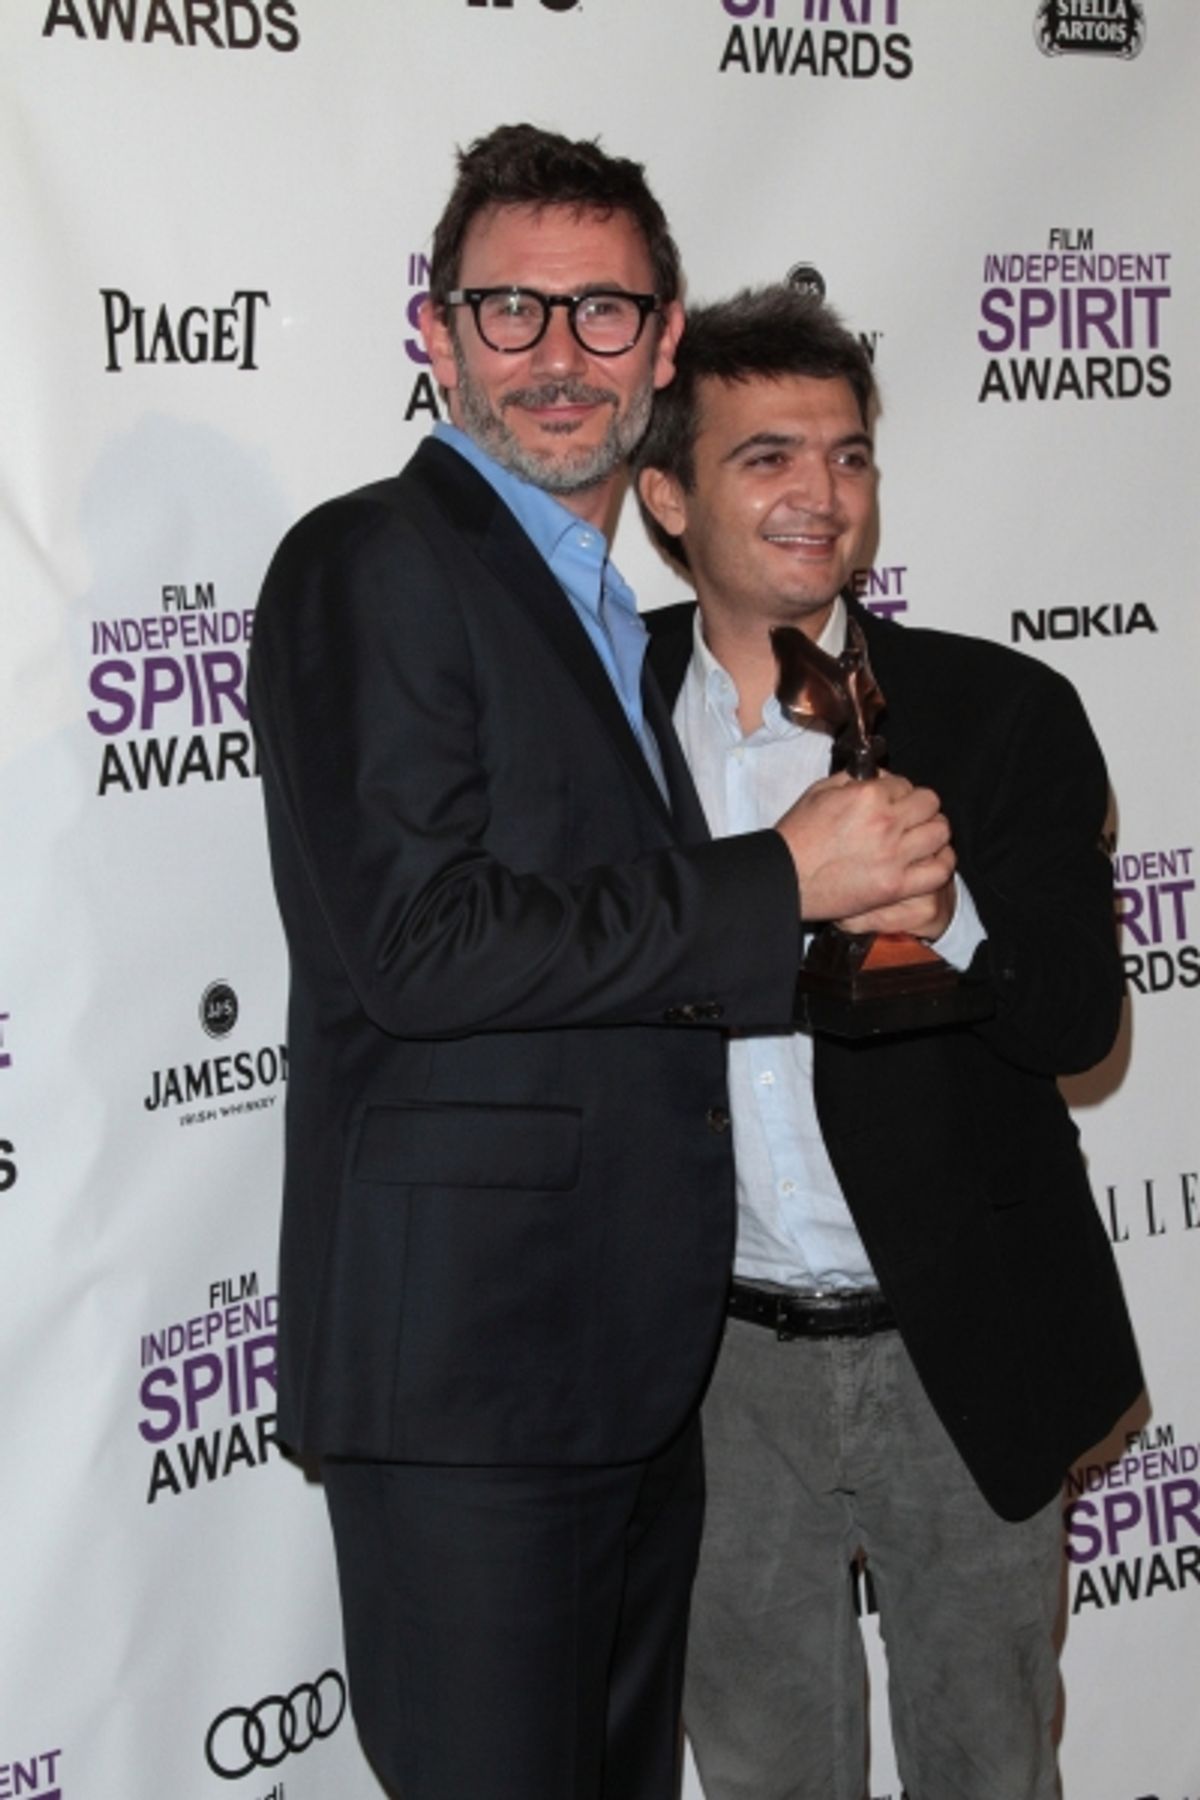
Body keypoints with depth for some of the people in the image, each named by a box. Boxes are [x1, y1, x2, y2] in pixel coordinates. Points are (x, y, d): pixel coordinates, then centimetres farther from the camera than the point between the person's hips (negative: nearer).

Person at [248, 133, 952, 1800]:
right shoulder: (372, 564, -9)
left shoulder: (617, 617, 19)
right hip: (467, 1347, -9)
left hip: (635, 1352, 9)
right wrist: (781, 880, -16)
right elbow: (423, 942, -21)